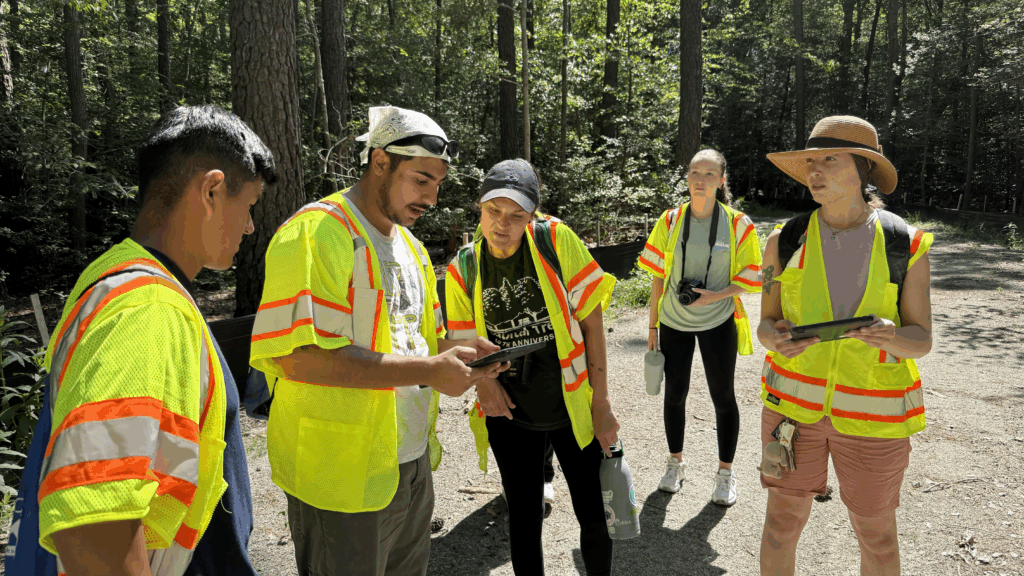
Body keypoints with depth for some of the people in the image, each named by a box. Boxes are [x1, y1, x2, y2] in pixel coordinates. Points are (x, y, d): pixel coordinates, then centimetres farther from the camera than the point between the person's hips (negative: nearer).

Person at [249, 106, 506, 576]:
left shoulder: (409, 244, 13)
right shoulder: (316, 233, -17)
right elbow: (297, 355, -26)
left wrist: (451, 353, -3)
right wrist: (427, 371, -25)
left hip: (411, 463, 9)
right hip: (344, 477, -8)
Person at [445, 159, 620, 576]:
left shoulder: (557, 241, -12)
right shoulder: (462, 270, -7)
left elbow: (591, 323, -9)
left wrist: (601, 404, -8)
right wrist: (483, 380, -19)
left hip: (571, 405, -1)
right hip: (510, 414, 1)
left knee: (594, 515, 8)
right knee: (524, 518, 13)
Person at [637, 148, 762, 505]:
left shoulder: (738, 224, -8)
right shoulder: (671, 221, -3)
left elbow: (751, 278, -4)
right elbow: (658, 275, 2)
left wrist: (715, 296, -21)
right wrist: (652, 325, 1)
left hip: (717, 322, -2)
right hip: (674, 322, 2)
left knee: (723, 396, 6)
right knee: (674, 393, 11)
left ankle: (725, 473, 23)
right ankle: (675, 463, 31)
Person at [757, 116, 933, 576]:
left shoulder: (905, 245, -6)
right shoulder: (786, 242, -4)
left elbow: (921, 340, -4)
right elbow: (766, 324, 0)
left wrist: (892, 337, -28)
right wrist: (779, 339, -23)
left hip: (873, 413, 0)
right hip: (794, 402, 1)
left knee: (876, 534, 15)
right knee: (782, 522, 12)